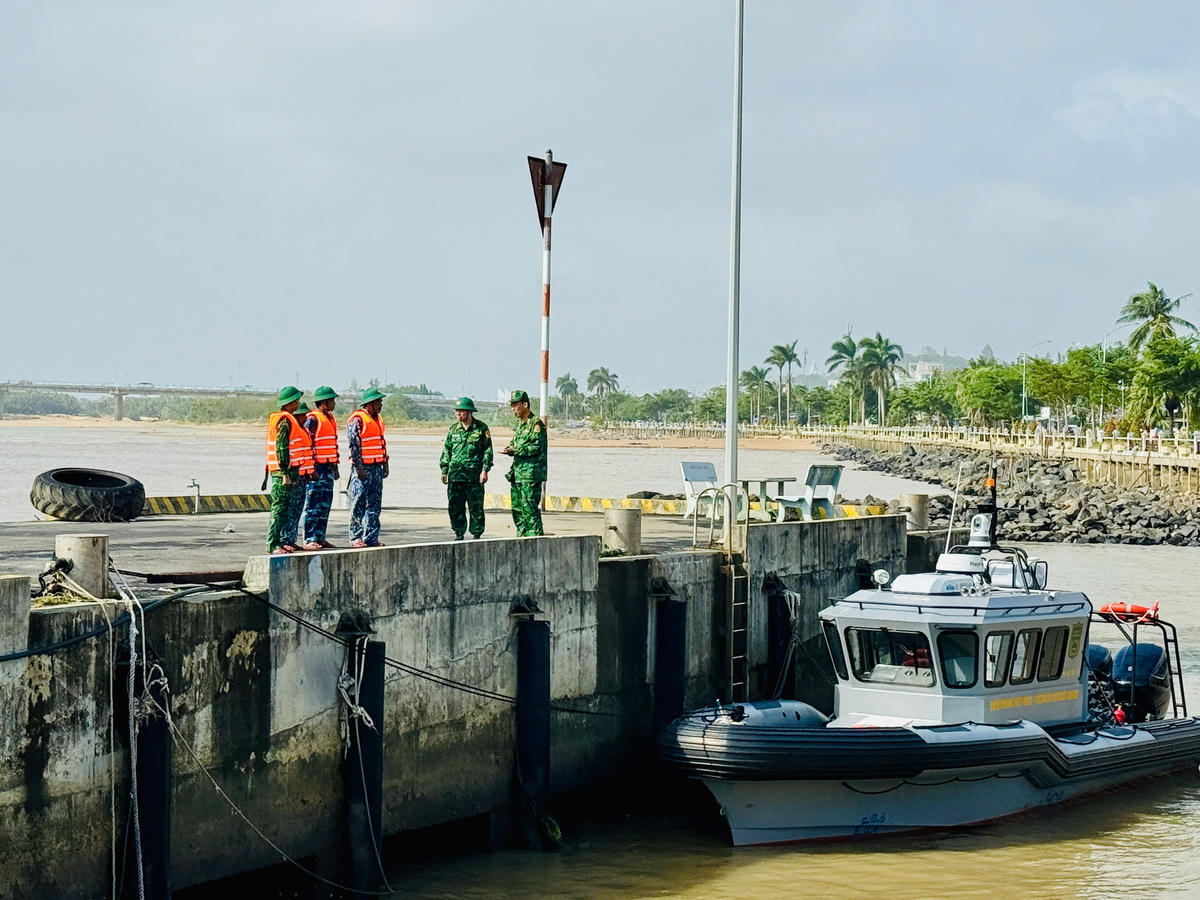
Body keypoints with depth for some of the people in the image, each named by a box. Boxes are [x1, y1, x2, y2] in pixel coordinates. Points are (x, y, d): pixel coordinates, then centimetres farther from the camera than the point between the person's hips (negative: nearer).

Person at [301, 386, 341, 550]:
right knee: (313, 506, -7)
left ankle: (320, 537, 16)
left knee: (325, 505, 10)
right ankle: (309, 540, -6)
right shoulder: (312, 419, -12)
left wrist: (335, 467, 23)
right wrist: (311, 469, -19)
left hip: (328, 468, 9)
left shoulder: (330, 418, 17)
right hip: (317, 469, -9)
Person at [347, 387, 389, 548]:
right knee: (358, 504, -4)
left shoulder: (378, 419, 17)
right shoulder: (357, 419, -9)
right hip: (362, 468, -8)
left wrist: (385, 465, 19)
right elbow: (354, 444, -14)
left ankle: (371, 537, 11)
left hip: (377, 467, 8)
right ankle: (356, 537, -1)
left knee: (374, 504, 8)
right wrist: (359, 468, -18)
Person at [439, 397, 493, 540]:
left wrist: (485, 470, -7)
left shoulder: (481, 428, 0)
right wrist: (444, 470, 10)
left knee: (476, 507, 1)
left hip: (475, 476, -4)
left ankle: (476, 535, 9)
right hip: (455, 474, 4)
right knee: (455, 507, 3)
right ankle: (458, 534, 12)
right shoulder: (453, 429, 12)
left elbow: (487, 450, 0)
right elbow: (447, 450, 16)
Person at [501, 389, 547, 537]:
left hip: (530, 474, -9)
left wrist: (515, 450, -22)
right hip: (517, 473, 9)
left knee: (530, 508, -11)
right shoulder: (519, 424, 19)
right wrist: (510, 449, 3)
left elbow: (537, 447, -17)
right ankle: (522, 538, 18)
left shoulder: (536, 423, -10)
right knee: (517, 508, 11)